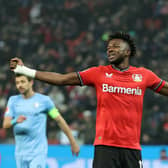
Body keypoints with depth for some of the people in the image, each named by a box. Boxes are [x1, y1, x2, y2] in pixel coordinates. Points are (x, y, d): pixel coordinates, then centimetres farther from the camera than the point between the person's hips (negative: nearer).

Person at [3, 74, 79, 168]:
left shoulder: (44, 100, -1)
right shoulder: (13, 100, 8)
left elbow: (60, 121, 4)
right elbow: (5, 124, -1)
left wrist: (73, 142, 6)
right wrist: (15, 121, -25)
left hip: (38, 152, -4)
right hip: (20, 153, 4)